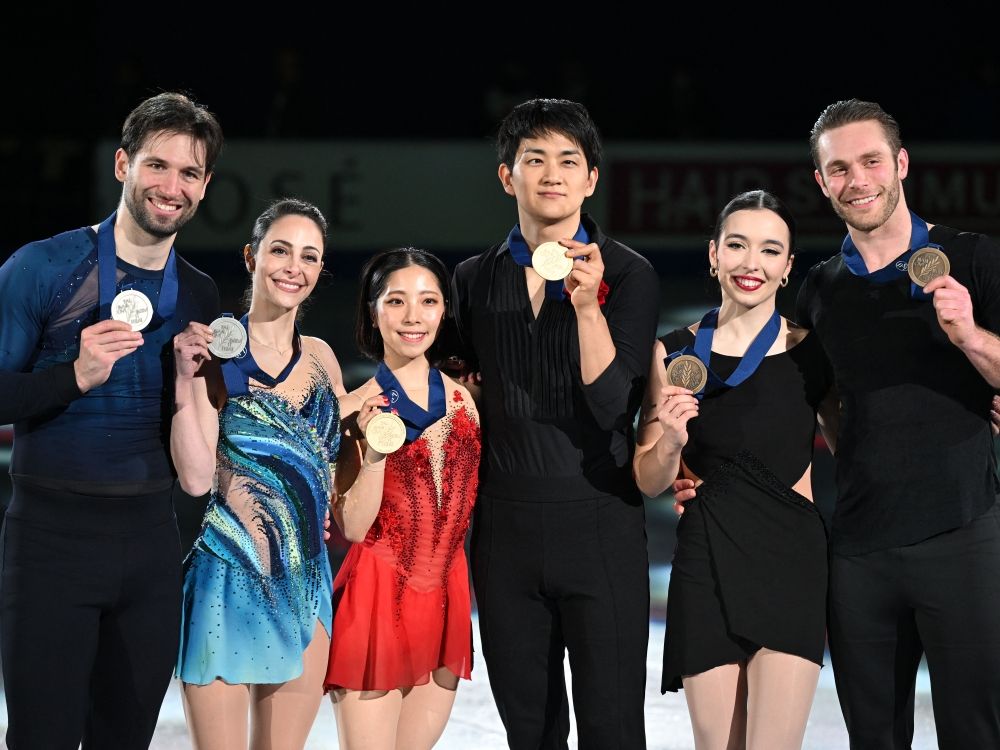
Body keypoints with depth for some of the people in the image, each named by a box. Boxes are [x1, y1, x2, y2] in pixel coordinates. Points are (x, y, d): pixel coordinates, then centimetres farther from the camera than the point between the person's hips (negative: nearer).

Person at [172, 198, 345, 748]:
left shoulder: (319, 357, 10)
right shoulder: (215, 351, -7)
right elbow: (197, 477, -15)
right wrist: (186, 384, -22)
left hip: (306, 578, 6)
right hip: (230, 578, -6)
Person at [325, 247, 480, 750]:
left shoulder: (461, 397, 8)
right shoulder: (358, 406, -7)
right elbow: (352, 527, -13)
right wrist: (375, 450, -25)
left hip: (444, 597, 5)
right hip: (377, 598, -5)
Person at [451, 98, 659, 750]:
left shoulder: (629, 274, -2)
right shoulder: (474, 280, 9)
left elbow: (613, 403, -12)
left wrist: (588, 305, -23)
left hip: (599, 519, -3)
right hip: (504, 521, 3)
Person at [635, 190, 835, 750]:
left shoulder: (811, 352, 2)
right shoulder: (675, 353, 5)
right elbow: (650, 483, 7)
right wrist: (671, 439, -12)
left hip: (792, 562, -1)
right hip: (706, 563, 1)